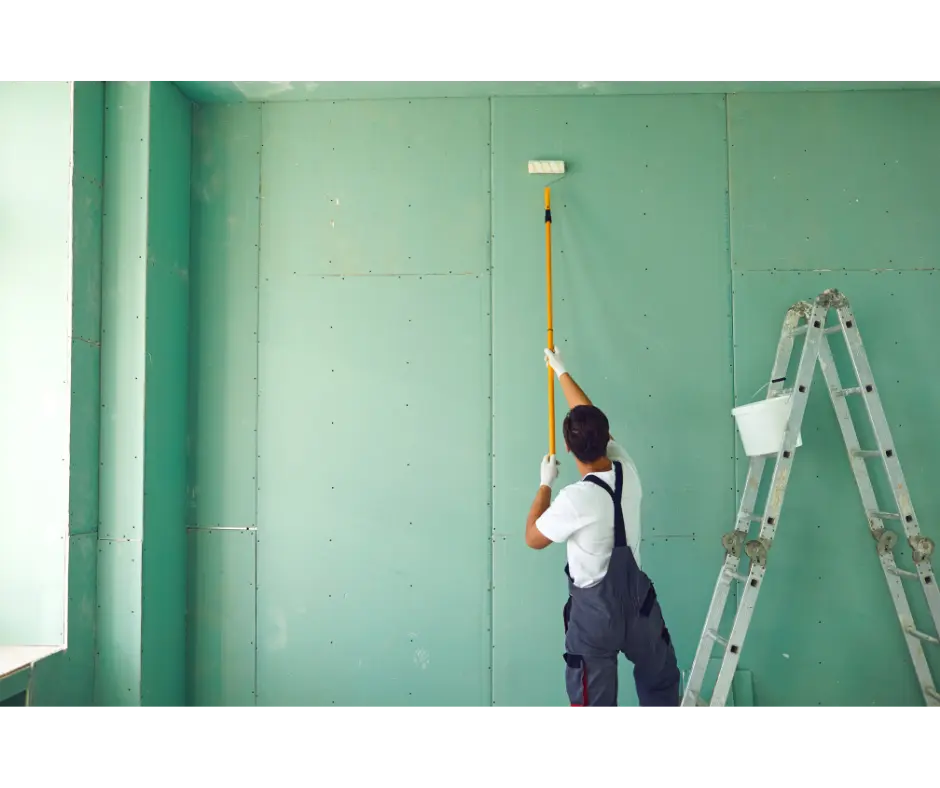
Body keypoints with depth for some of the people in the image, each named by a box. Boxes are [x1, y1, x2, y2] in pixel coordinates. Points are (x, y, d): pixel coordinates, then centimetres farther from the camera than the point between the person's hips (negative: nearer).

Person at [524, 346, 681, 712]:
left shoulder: (576, 499, -24)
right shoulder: (627, 469, -8)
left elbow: (533, 538, -7)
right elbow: (591, 416, 6)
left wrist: (546, 483, 1)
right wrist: (561, 371, 16)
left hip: (595, 606, -5)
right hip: (639, 596, 6)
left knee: (595, 701, 7)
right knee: (661, 680, 24)